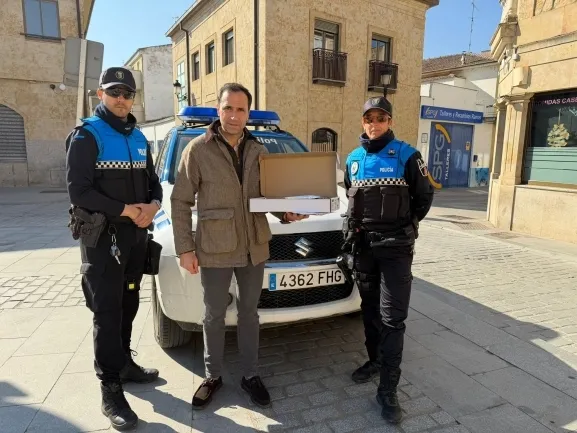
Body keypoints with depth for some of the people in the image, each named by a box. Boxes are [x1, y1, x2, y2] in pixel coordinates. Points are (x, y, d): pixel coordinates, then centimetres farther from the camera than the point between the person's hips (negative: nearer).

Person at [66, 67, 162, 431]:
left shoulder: (139, 138, 14)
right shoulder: (87, 135, -6)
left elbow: (153, 181, 13)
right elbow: (78, 190, -15)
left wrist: (153, 205, -9)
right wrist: (126, 210, -19)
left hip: (137, 235, 6)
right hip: (102, 235, -6)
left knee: (128, 305, 16)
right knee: (108, 311, -3)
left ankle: (124, 363, 33)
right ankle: (111, 391, 6)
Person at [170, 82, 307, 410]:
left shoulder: (258, 151, 5)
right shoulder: (198, 149, -8)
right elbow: (181, 201, -7)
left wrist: (286, 213, -8)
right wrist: (185, 247, -10)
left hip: (254, 247, 4)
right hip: (214, 249, -3)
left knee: (249, 313, 16)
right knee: (214, 316, 13)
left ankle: (251, 375, 33)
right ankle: (213, 377, 33)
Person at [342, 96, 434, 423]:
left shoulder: (407, 156, -5)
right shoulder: (354, 159, 10)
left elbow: (425, 196, 1)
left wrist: (405, 226, 0)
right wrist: (357, 226, 11)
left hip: (396, 247, -5)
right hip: (363, 245, 5)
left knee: (392, 317, -4)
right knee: (370, 309, 17)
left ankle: (388, 390, 4)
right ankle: (375, 360, 36)